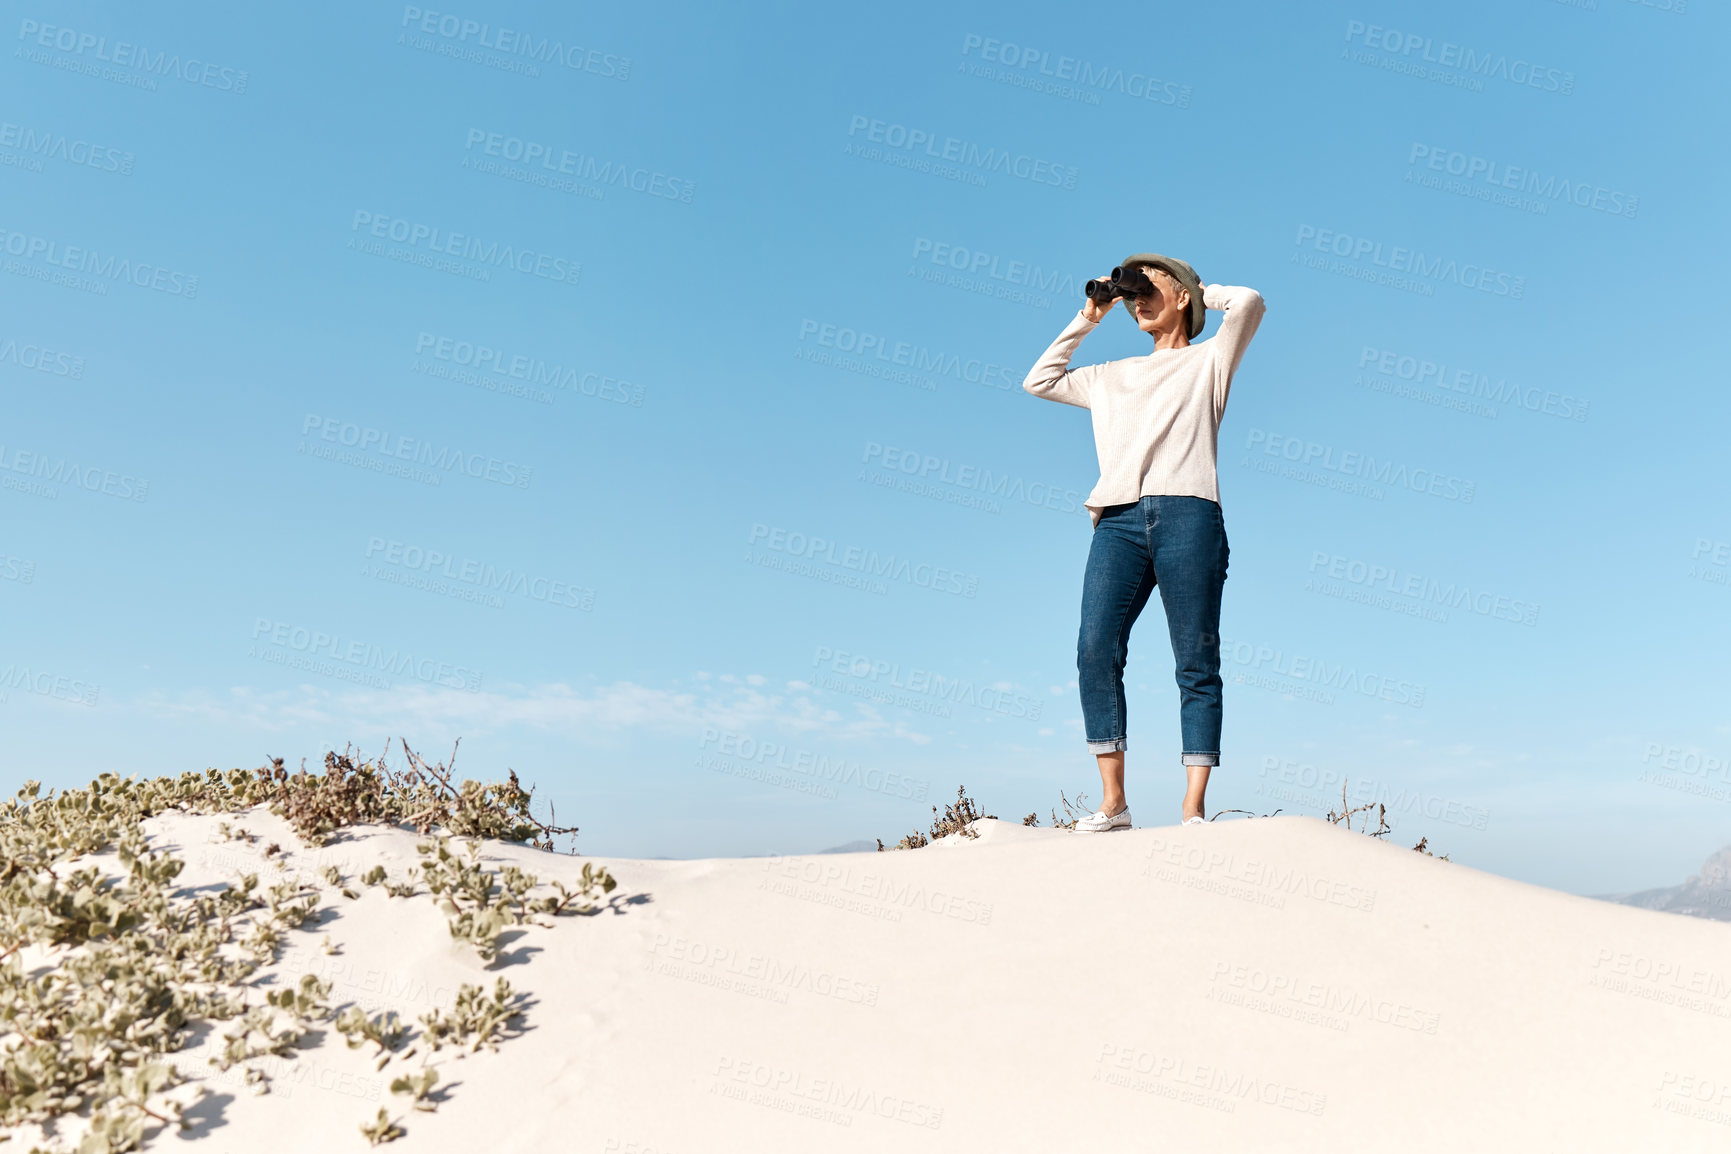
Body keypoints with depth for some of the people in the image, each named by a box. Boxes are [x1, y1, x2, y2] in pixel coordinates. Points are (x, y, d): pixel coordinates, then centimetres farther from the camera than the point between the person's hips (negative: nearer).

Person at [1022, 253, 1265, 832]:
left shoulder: (1209, 359, 19)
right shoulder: (1112, 376, 31)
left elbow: (1249, 302, 3)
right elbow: (1039, 380, 36)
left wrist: (1194, 290, 20)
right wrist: (1086, 319, 32)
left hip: (1186, 515, -3)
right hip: (1119, 519, 3)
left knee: (1196, 660, -7)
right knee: (1095, 647, -14)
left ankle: (1193, 808, -7)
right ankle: (1113, 801, -11)